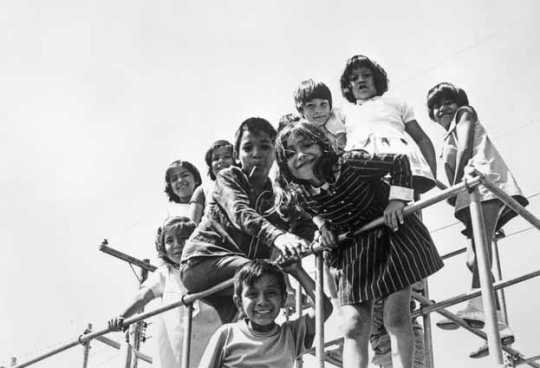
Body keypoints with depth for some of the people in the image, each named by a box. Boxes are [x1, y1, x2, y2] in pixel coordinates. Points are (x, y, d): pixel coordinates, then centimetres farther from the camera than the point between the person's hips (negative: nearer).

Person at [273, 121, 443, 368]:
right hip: (351, 251, 3)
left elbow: (399, 162, -17)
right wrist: (322, 223, -6)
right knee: (353, 327, -5)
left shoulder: (350, 164, -27)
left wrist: (397, 199, -25)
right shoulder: (297, 195, -14)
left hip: (392, 234, -3)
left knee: (396, 318, -5)